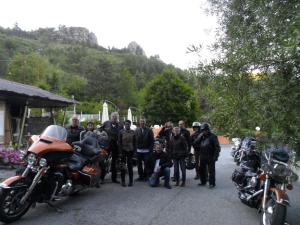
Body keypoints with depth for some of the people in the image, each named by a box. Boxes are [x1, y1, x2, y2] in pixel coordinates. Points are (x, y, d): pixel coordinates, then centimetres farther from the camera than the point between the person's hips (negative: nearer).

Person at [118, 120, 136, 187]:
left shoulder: (133, 132, 4)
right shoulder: (121, 132, 0)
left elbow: (134, 143, 7)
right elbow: (119, 142, -1)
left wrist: (134, 151, 1)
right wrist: (120, 152, -7)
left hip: (130, 151, 1)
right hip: (123, 151, -1)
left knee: (130, 166, 4)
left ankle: (131, 181, 12)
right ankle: (123, 181, 13)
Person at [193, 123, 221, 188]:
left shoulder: (213, 136, -6)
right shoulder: (201, 136, 10)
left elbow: (217, 147, -8)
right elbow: (195, 143, -1)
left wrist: (215, 156, -15)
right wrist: (200, 136, -11)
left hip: (210, 157, -5)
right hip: (202, 157, 6)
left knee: (211, 171, 2)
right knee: (202, 170, 13)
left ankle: (212, 183, 12)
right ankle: (203, 182, 27)